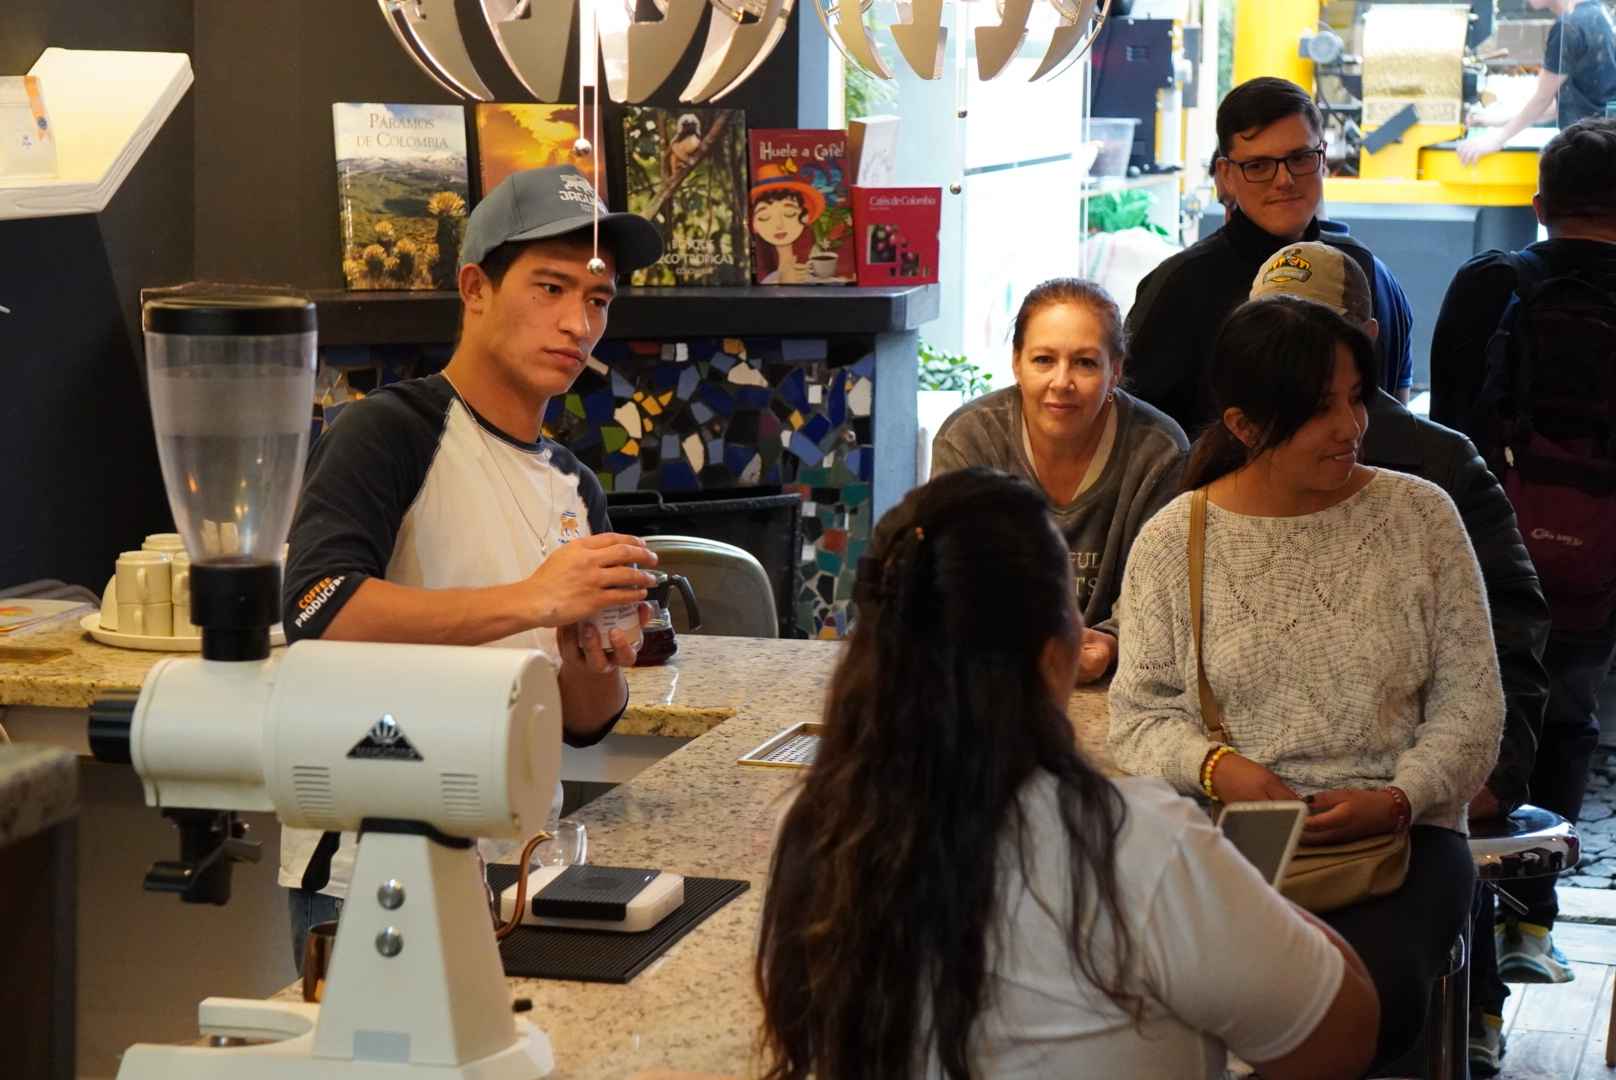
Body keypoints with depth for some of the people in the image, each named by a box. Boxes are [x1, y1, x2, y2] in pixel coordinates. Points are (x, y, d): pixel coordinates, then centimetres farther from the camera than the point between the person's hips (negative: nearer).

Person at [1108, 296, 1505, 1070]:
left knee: (1371, 992, -30)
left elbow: (1471, 701, 4)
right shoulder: (1173, 541, 5)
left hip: (1399, 833, 1)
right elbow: (1138, 716, 5)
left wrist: (1396, 799, -13)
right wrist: (1213, 764, -16)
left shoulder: (1419, 516, 5)